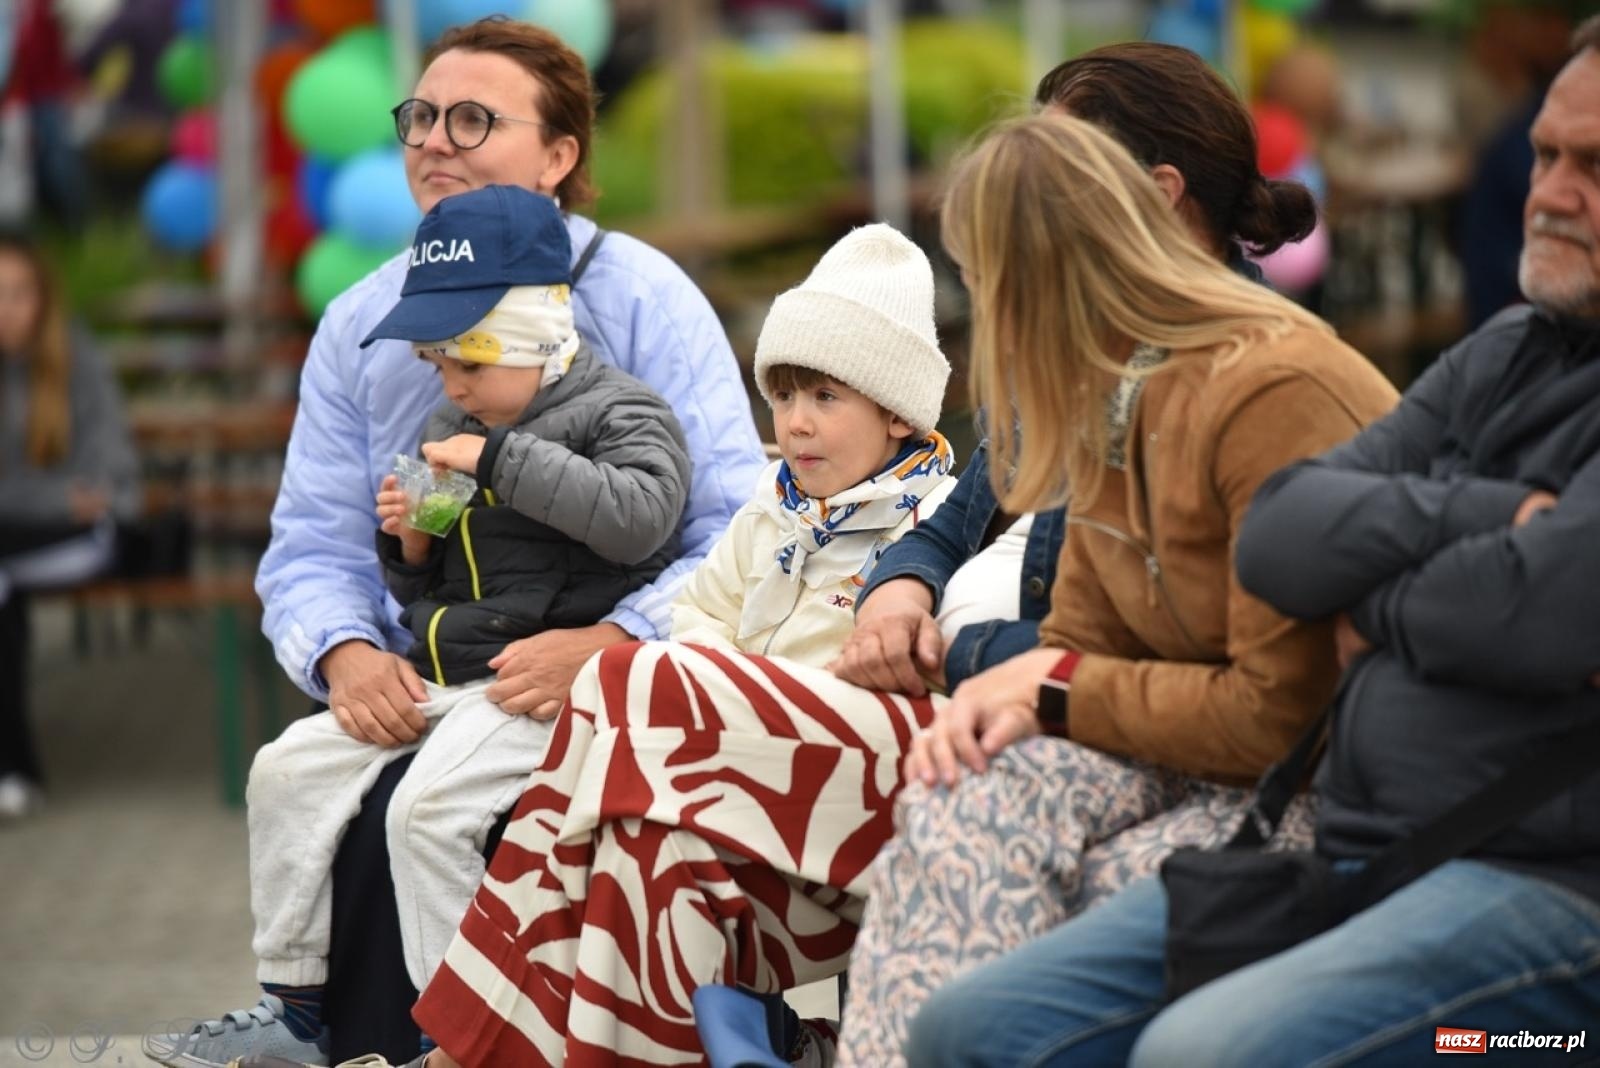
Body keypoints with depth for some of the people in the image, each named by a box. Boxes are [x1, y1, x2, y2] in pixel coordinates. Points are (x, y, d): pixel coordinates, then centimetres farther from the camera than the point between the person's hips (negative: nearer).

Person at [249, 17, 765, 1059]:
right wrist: (346, 653, -13)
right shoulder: (358, 328, 11)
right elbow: (313, 545, 10)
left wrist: (607, 643, -27)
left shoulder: (643, 301, -4)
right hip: (418, 690, 4)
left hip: (590, 693, -4)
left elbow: (735, 535, -10)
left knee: (404, 808, -30)